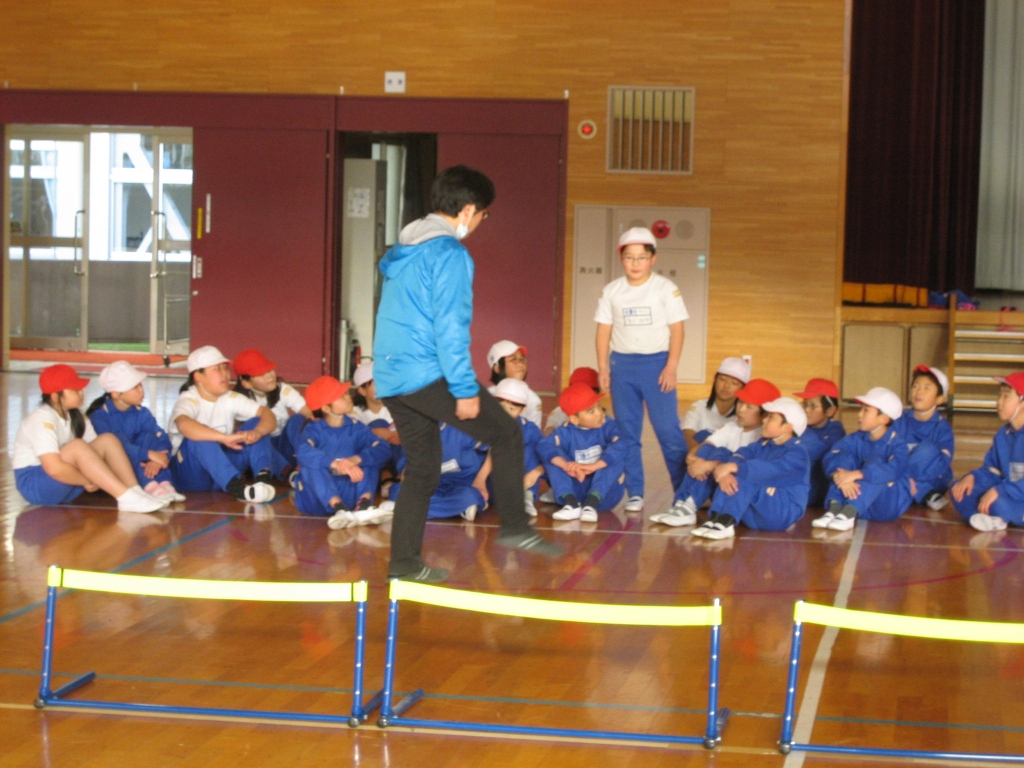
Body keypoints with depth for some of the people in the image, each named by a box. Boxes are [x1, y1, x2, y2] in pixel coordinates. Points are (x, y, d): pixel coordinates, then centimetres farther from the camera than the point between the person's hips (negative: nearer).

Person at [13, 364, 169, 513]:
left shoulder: (76, 417, 5)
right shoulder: (43, 420, -22)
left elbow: (92, 455, 0)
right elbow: (54, 469, -32)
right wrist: (88, 481, -21)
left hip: (65, 485, 8)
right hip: (34, 484, -8)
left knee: (108, 440, -8)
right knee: (77, 446, -32)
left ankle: (136, 492, -22)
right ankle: (127, 498, -36)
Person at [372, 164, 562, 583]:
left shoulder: (403, 248, 16)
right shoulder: (449, 254, -12)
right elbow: (450, 326, -18)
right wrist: (465, 389, -16)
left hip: (390, 379, 9)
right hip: (428, 373, -9)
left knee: (422, 469, 15)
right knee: (507, 434, 4)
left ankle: (403, 562, 14)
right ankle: (515, 527, 3)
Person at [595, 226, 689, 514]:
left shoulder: (665, 289, -3)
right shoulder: (611, 291, 5)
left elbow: (676, 329, -3)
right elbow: (604, 329, 7)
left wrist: (671, 367, -10)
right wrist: (603, 368, 0)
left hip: (656, 363, -3)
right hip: (622, 363, 3)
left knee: (668, 430, -6)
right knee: (627, 432, 6)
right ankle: (635, 493, 13)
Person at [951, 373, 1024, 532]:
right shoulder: (1003, 435, 9)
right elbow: (991, 469, 11)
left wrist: (998, 491, -30)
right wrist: (972, 476, -8)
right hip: (1006, 492, 8)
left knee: (999, 503, -38)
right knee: (958, 489, -6)